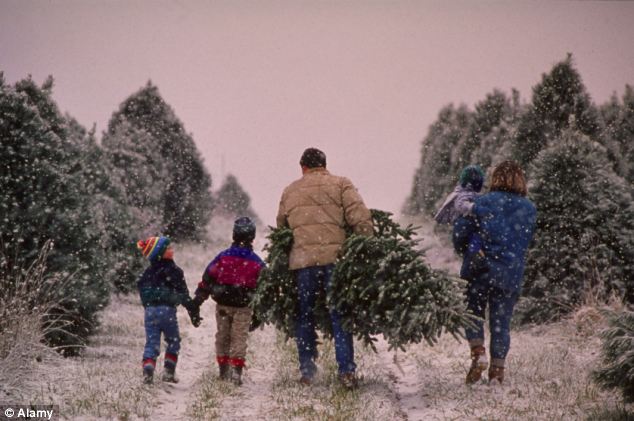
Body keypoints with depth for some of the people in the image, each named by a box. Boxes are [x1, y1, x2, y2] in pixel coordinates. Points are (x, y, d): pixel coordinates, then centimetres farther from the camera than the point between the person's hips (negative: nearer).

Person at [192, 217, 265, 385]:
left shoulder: (222, 257, -5)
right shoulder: (257, 262, -4)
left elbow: (207, 279, -2)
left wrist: (197, 301, 6)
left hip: (223, 306, 1)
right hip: (243, 308, -1)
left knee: (222, 337, 14)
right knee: (239, 338, 3)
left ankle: (224, 371, 19)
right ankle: (236, 371, -7)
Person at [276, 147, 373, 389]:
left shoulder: (290, 191, 17)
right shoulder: (340, 185, 6)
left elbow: (281, 225, 21)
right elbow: (360, 217, -5)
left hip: (302, 259, 2)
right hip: (334, 256, -2)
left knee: (304, 316, 12)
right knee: (339, 315, 2)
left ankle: (307, 372, 12)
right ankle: (346, 370, -6)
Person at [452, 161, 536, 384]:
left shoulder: (482, 203, -6)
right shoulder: (529, 209, 4)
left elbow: (460, 231, -5)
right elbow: (525, 240, 14)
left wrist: (466, 252, 14)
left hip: (480, 268, -2)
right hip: (511, 274, 2)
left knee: (474, 312, 14)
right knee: (501, 321, 9)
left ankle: (478, 352, -6)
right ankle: (497, 369, 7)